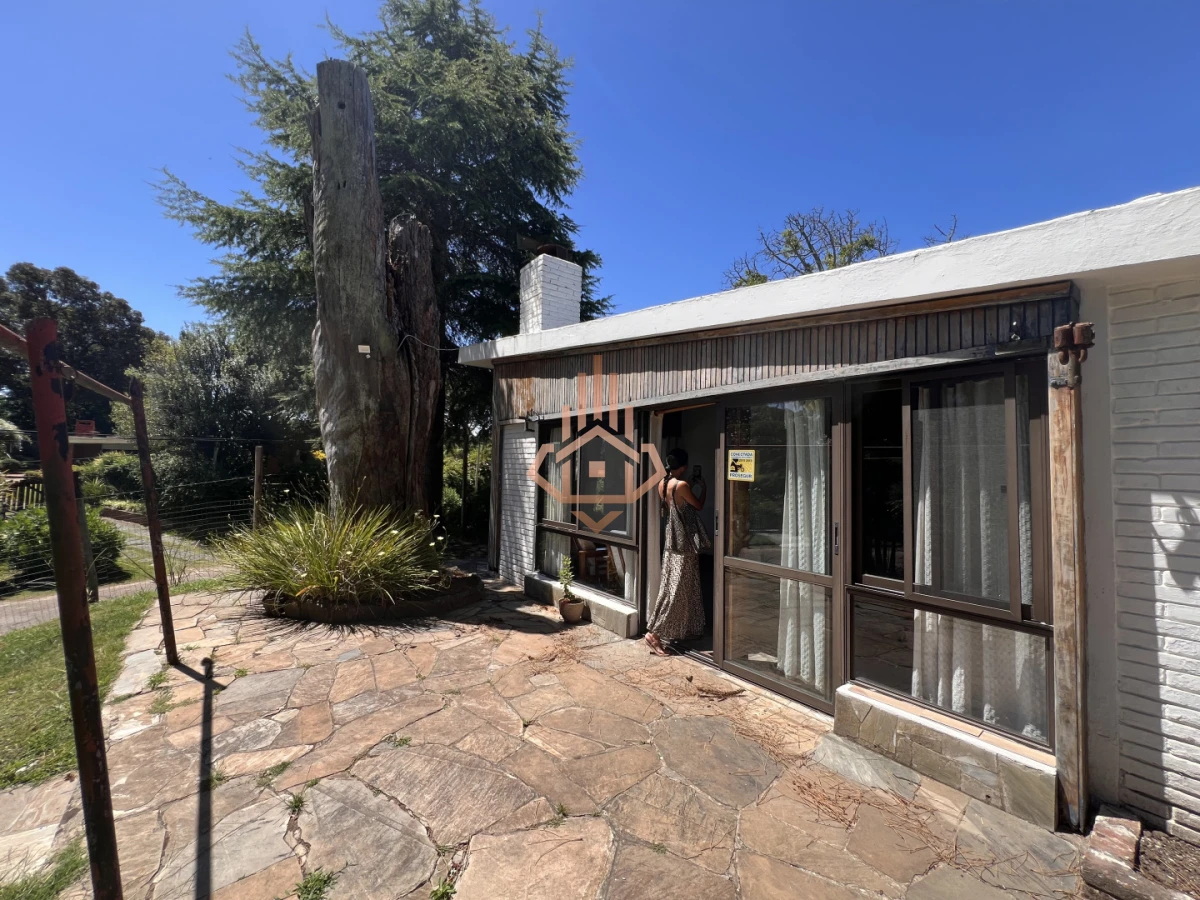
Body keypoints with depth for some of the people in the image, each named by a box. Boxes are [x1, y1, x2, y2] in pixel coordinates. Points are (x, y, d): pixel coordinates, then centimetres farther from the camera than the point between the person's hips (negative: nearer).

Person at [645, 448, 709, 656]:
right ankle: (654, 632, -4)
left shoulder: (662, 484, 4)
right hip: (683, 542, -9)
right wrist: (704, 488, 10)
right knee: (676, 589, -4)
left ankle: (681, 630, 29)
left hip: (671, 539, 9)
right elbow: (699, 506, -5)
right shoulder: (682, 485, -19)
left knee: (679, 587, 18)